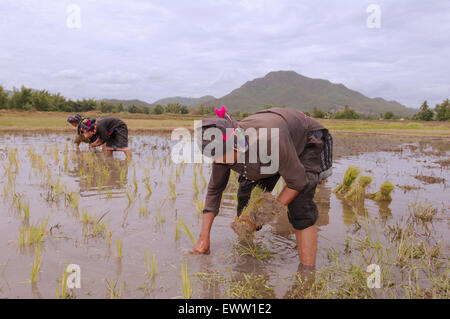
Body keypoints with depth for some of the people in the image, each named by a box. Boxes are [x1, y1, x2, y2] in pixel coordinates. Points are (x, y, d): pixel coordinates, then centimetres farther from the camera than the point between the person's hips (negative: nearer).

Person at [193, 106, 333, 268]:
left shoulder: (269, 139, -46)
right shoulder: (222, 150, -25)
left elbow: (297, 181, -32)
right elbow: (214, 190, -11)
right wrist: (204, 238, -11)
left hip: (306, 141, -6)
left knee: (299, 206, -21)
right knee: (247, 195, -1)